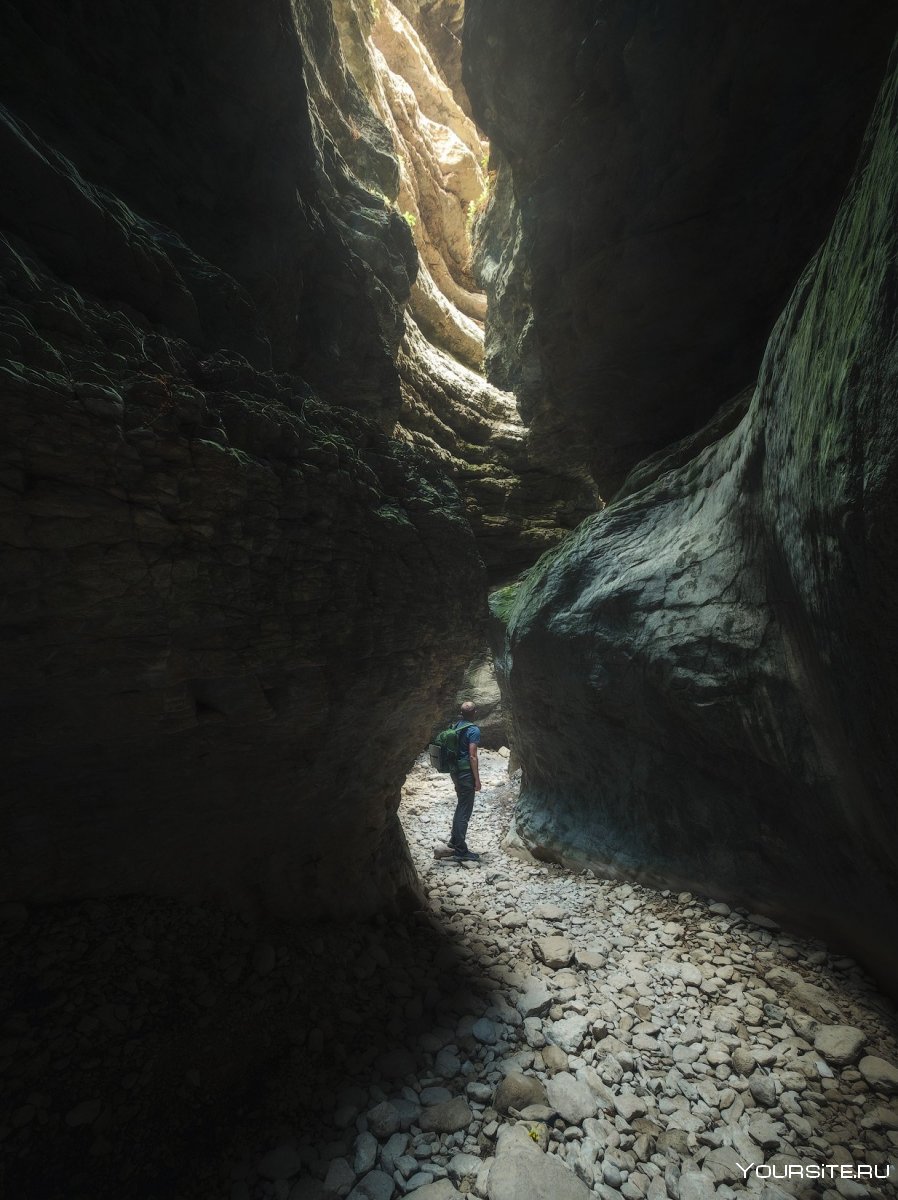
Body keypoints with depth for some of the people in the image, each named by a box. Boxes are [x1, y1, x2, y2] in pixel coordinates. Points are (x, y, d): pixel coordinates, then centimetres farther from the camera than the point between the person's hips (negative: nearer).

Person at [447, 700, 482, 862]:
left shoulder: (454, 726, 5)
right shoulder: (473, 730, -17)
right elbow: (472, 756, -18)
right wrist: (477, 779, -13)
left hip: (455, 771, 8)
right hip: (466, 772, -8)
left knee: (461, 805, 23)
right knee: (465, 811, 0)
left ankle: (454, 840, 34)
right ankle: (460, 850, 6)